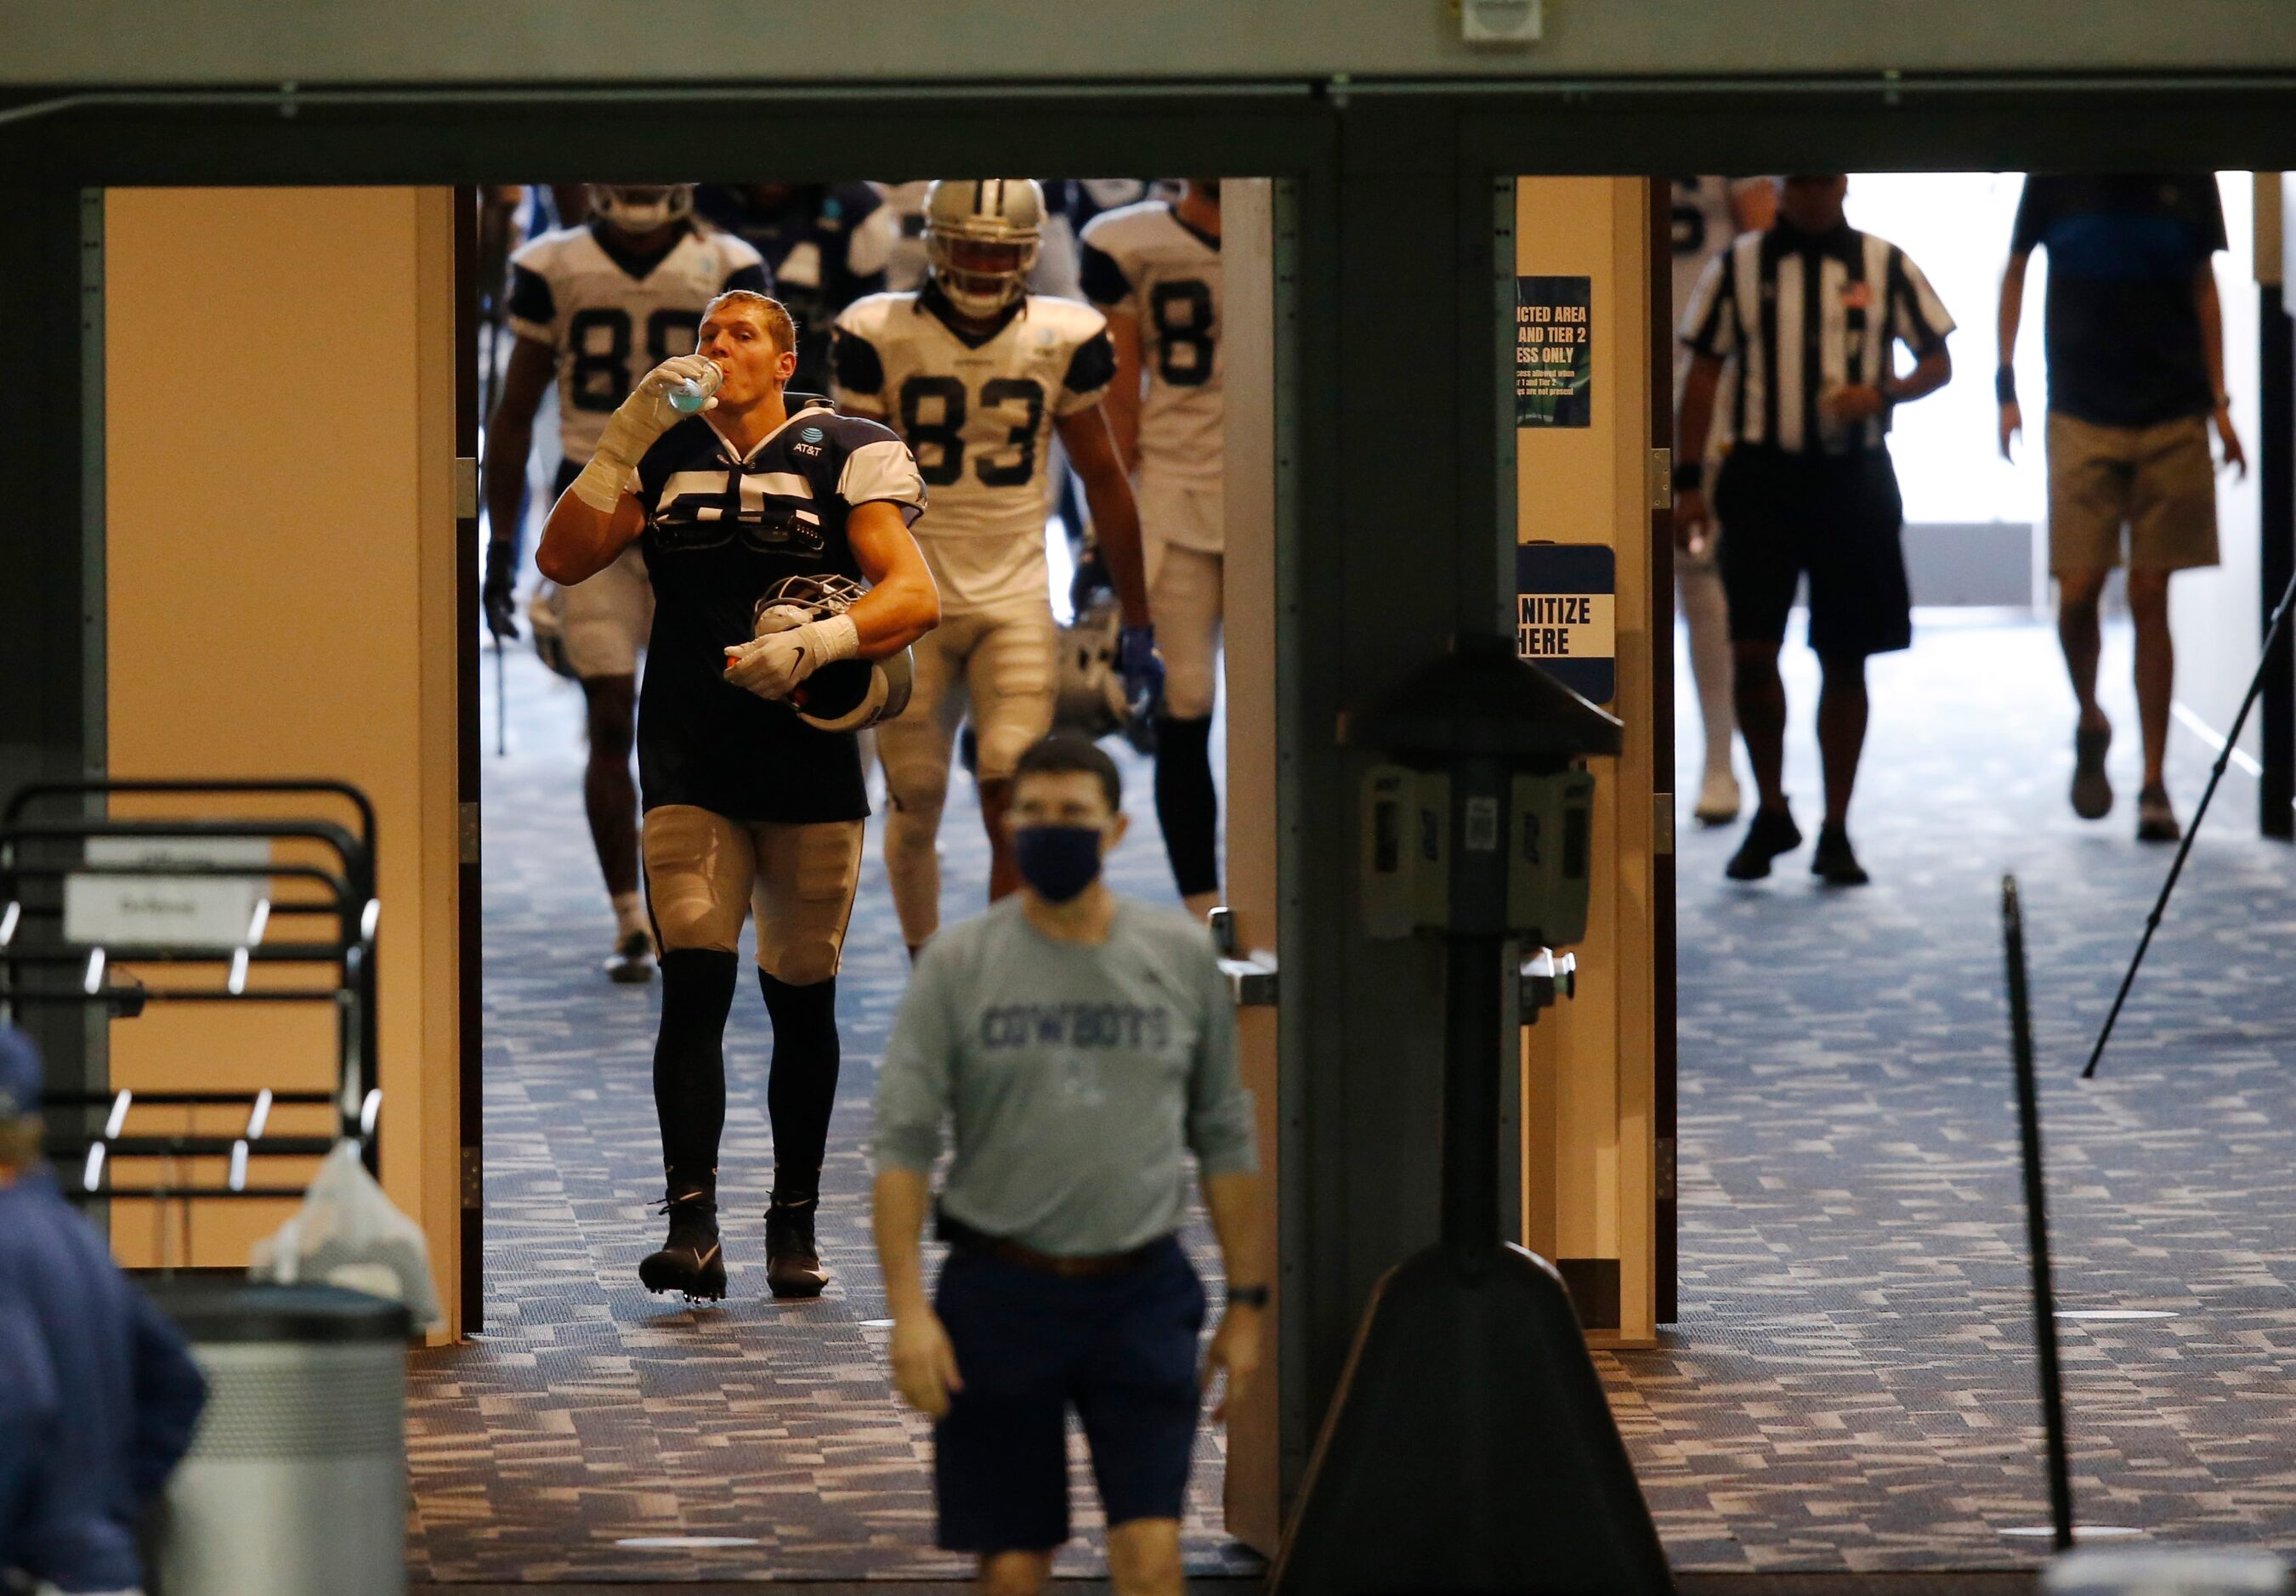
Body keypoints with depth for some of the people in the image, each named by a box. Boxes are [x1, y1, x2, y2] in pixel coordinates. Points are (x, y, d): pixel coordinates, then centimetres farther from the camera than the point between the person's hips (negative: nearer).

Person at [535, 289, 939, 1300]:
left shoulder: (842, 457, 2)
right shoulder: (663, 453, 10)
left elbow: (915, 594, -8)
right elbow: (563, 561, 0)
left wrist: (817, 644, -24)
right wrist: (626, 438, -8)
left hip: (810, 759, -1)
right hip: (689, 763, 1)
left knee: (802, 996, 7)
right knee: (694, 982, -13)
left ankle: (794, 1226, 18)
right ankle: (692, 1228, -19)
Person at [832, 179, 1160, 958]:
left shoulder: (1062, 340, -1)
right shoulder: (882, 338, -5)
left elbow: (1104, 481, 8)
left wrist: (1137, 624, 10)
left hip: (1016, 603, 0)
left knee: (1013, 809, -12)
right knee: (915, 808, 7)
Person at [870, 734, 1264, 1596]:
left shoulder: (1181, 956, 4)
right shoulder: (957, 963, -1)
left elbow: (1225, 1140, 10)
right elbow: (902, 1143, -5)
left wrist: (1246, 1301, 8)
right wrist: (908, 1309, -15)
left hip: (1141, 1297, 0)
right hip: (1002, 1292, 0)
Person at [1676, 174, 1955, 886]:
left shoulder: (1885, 266, 5)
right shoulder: (1737, 267, 5)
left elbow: (1938, 363, 9)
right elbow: (1702, 374, 7)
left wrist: (1880, 394, -12)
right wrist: (1687, 484, 0)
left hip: (1854, 479, 1)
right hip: (1763, 474, 0)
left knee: (1846, 659, 4)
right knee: (1751, 647, -10)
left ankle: (1836, 830, 13)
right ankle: (1771, 812, 9)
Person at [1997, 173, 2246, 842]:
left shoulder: (2188, 181, 1)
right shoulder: (2056, 179, -2)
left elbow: (2204, 290, 11)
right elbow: (2015, 273, 10)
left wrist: (2218, 402, 8)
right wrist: (2006, 389, 4)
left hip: (2173, 417, 1)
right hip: (2081, 414, -1)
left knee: (2150, 599, 0)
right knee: (2076, 593, -8)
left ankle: (2154, 783, 5)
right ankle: (2090, 724, 22)